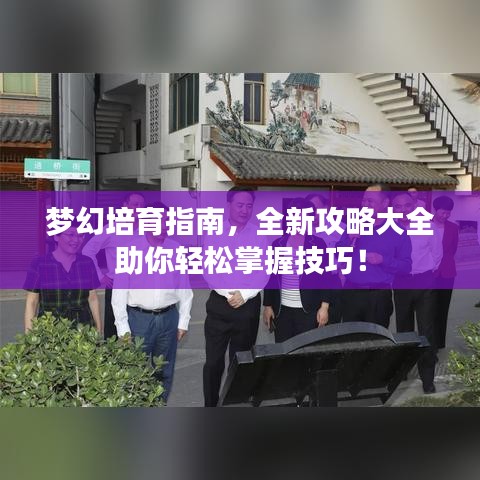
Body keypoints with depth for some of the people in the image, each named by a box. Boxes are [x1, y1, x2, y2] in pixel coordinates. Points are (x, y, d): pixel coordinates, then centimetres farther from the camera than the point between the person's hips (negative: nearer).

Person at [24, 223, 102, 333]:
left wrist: (99, 330, 6)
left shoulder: (87, 263, 4)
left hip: (83, 328, 2)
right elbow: (31, 303, -2)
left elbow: (93, 299, 9)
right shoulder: (39, 264, -4)